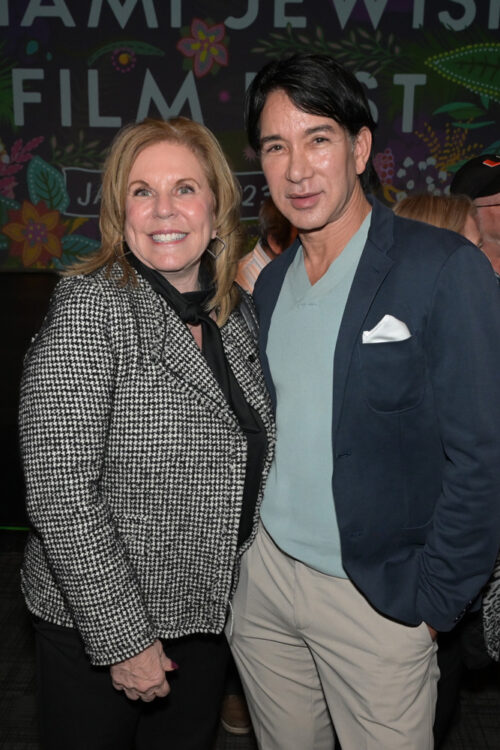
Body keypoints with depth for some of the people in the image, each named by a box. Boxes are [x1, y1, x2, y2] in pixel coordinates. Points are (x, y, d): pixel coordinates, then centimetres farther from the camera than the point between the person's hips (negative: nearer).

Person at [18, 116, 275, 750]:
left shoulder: (232, 311, 1)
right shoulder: (90, 306, -19)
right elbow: (58, 493, -23)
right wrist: (123, 637, -19)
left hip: (206, 614, 6)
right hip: (96, 623, -6)